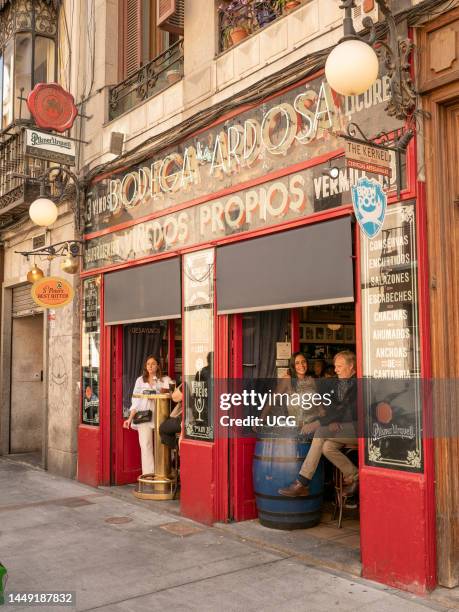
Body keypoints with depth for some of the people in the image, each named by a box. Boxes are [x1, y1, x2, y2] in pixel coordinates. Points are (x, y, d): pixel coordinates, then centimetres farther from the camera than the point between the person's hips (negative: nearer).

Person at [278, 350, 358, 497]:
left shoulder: (358, 384, -12)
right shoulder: (339, 383, 15)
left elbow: (346, 410, -21)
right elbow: (332, 406, 13)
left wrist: (317, 423, -24)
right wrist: (332, 421, -12)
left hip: (358, 427, -7)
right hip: (343, 427, 7)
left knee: (321, 432, -24)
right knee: (327, 446, -24)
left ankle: (302, 483, -21)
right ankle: (353, 476, -2)